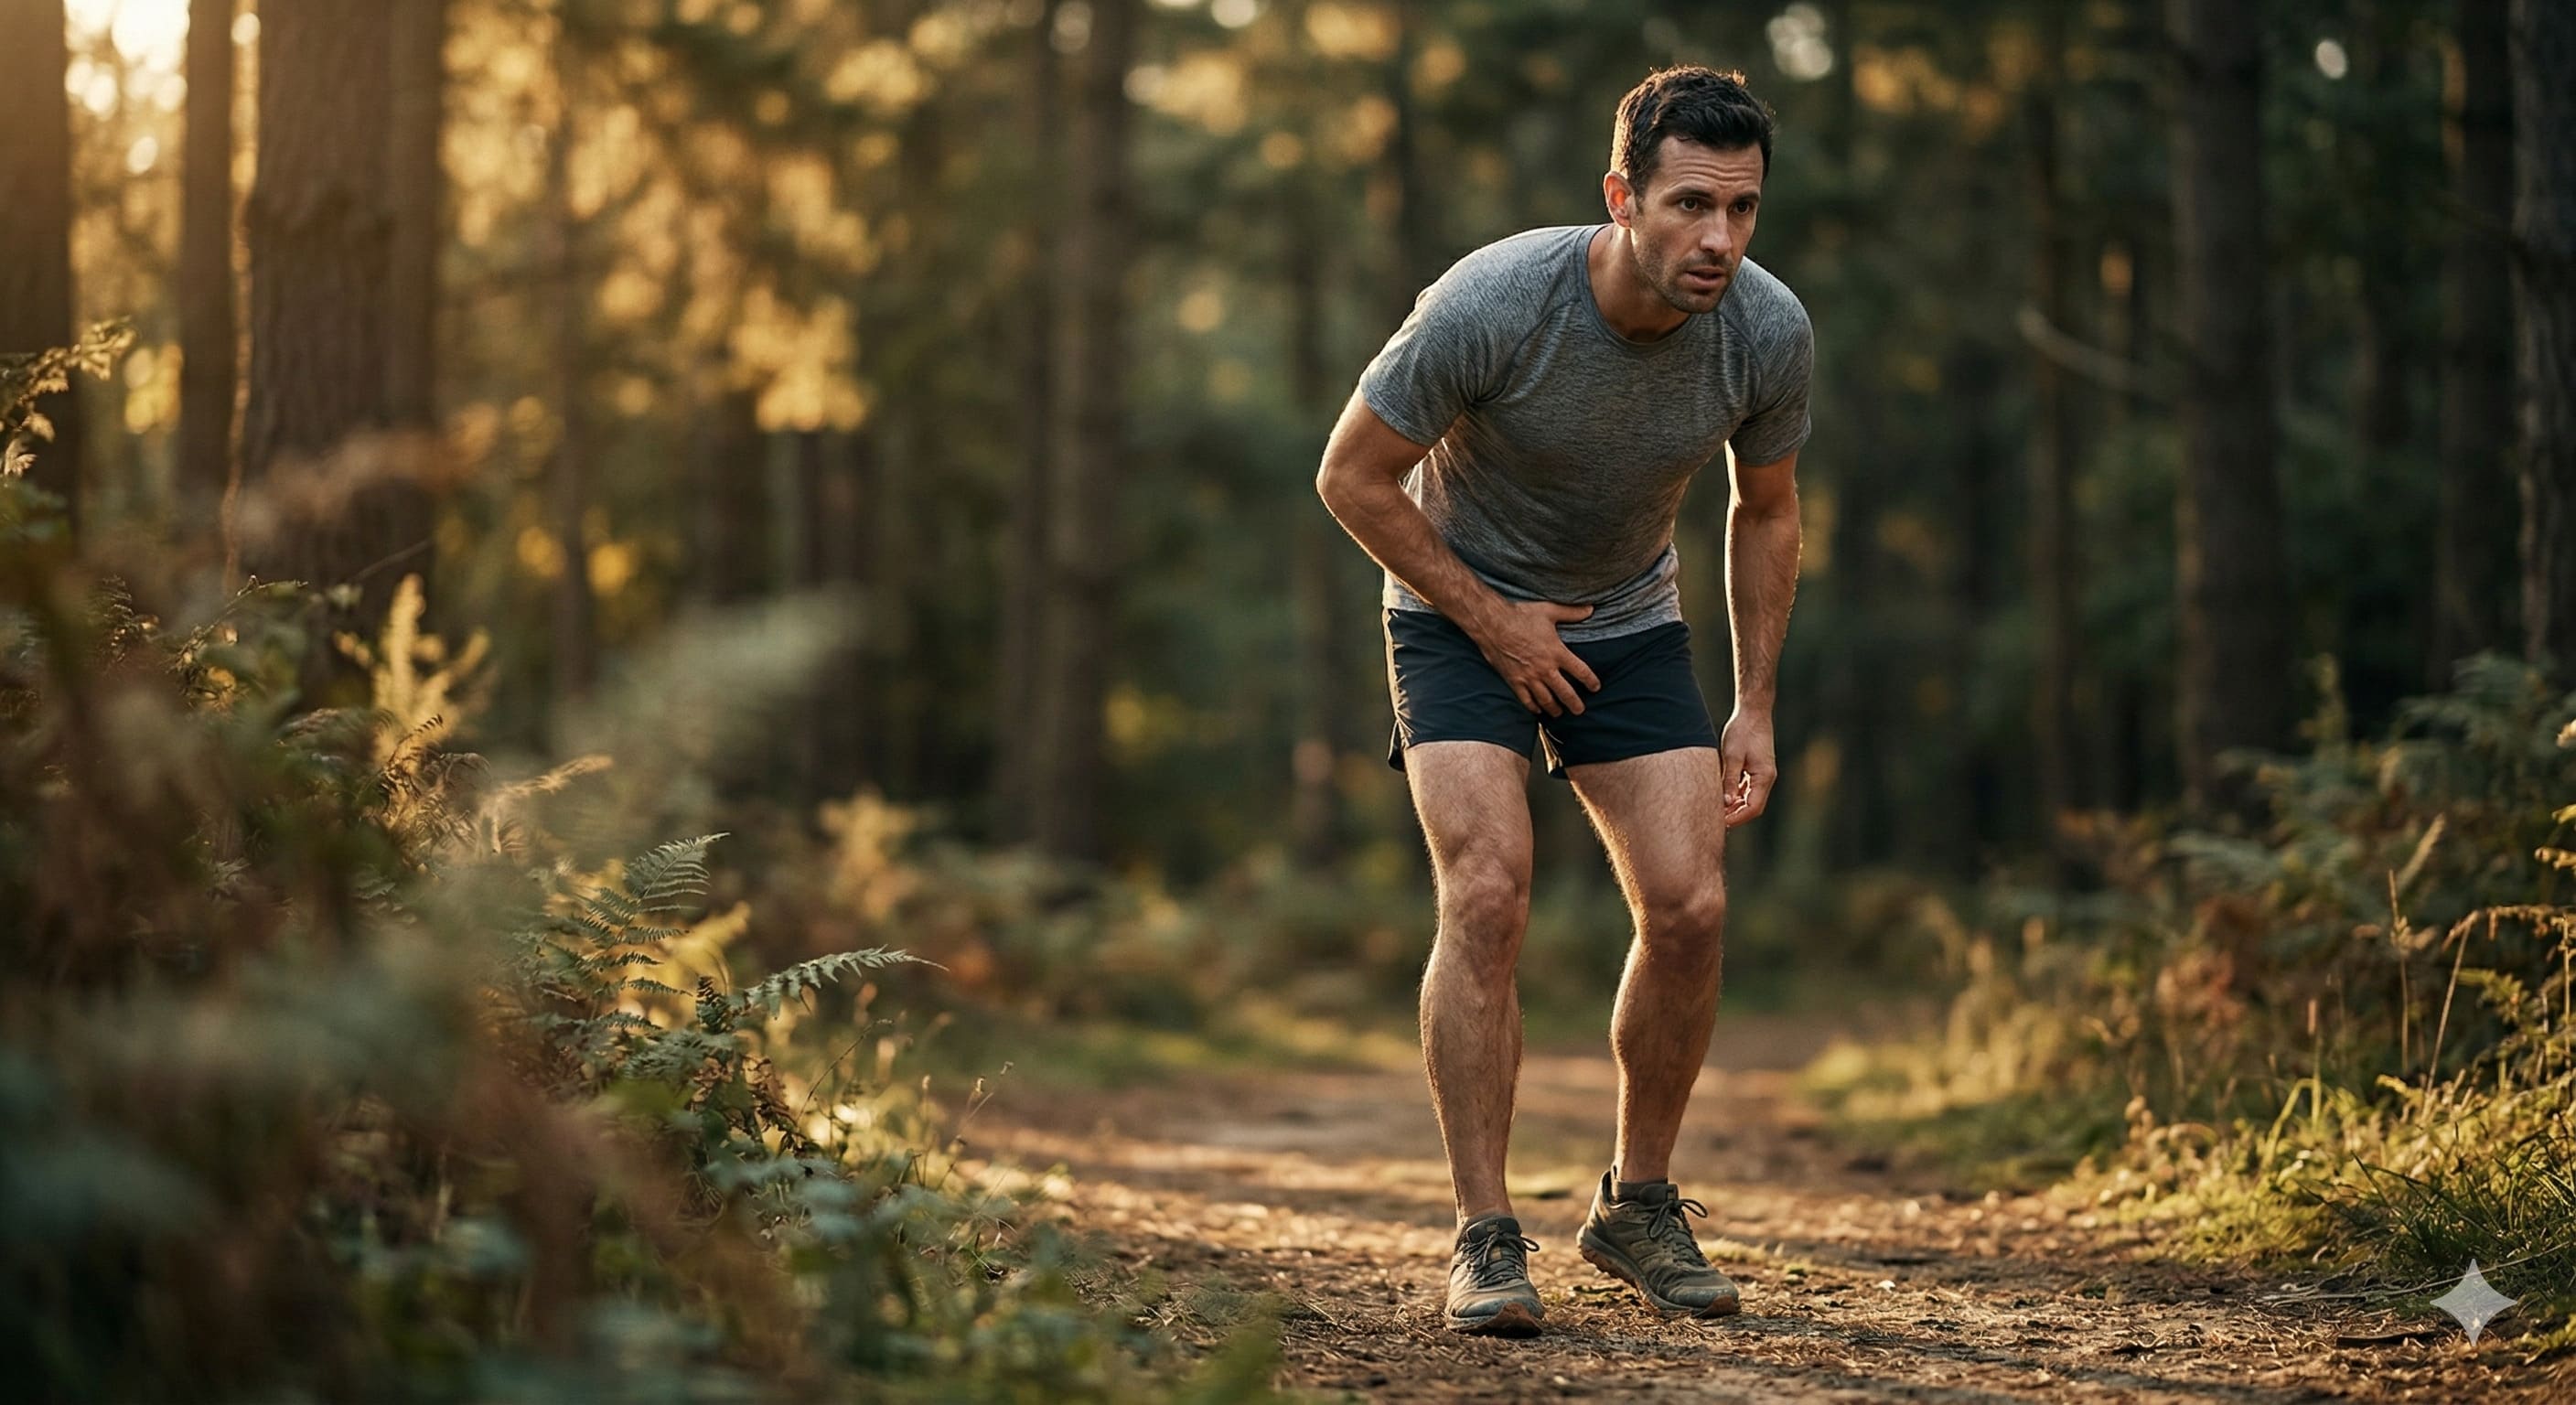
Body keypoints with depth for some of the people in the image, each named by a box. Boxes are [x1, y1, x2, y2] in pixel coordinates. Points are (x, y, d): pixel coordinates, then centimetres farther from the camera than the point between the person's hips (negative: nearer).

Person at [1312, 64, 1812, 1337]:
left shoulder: (1768, 334, -18)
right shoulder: (1489, 305, -30)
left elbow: (1767, 512, 2)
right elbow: (1353, 478, -16)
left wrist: (1756, 707, 0)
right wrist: (1491, 621, -15)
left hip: (1629, 623, 4)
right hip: (1462, 611, -3)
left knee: (1689, 908, -9)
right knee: (1488, 898, -21)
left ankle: (1637, 1204, 11)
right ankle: (1485, 1235, -12)